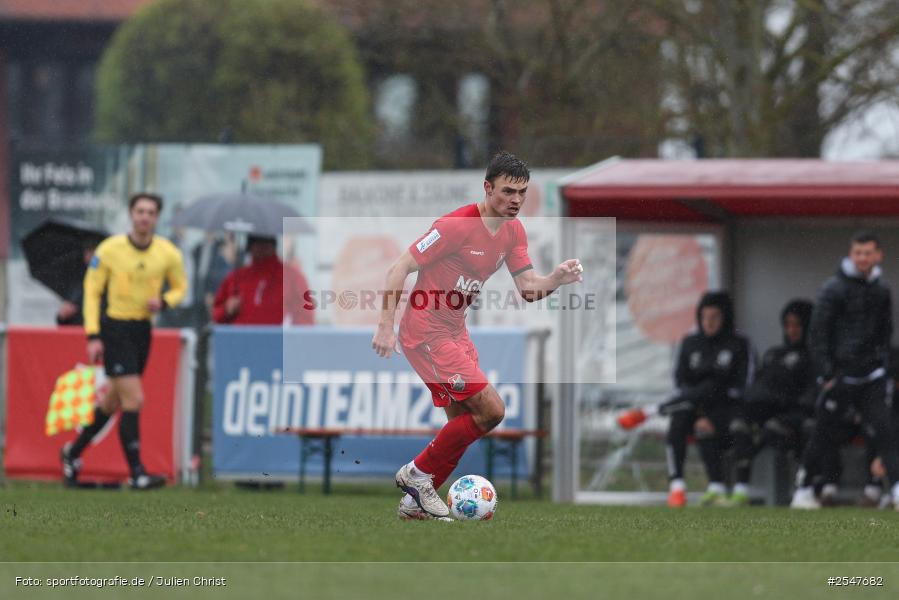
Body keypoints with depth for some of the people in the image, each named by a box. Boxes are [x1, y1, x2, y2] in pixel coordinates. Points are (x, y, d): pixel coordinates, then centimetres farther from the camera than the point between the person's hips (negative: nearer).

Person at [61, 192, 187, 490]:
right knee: (134, 399, -15)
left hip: (142, 330, 5)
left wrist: (163, 301, -11)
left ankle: (73, 452, 34)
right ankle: (136, 472, -11)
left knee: (113, 401, 14)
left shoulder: (168, 253, -2)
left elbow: (180, 287, 13)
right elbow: (91, 291, -4)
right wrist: (93, 336, -11)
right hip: (114, 328, -5)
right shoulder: (109, 249, -10)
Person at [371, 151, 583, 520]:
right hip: (426, 334, -9)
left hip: (454, 332, 9)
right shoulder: (457, 226, -20)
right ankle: (418, 473, -1)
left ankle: (416, 502, 24)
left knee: (463, 425, 12)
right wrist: (385, 327, -23)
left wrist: (557, 278, -18)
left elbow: (528, 289, 3)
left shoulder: (513, 231, 5)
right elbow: (399, 269, -18)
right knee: (491, 409, -14)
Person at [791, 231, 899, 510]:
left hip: (871, 377, 4)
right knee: (825, 435, 3)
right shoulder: (834, 288, -7)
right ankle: (803, 490, 18)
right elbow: (817, 333, -8)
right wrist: (826, 374, -13)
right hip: (840, 376, -4)